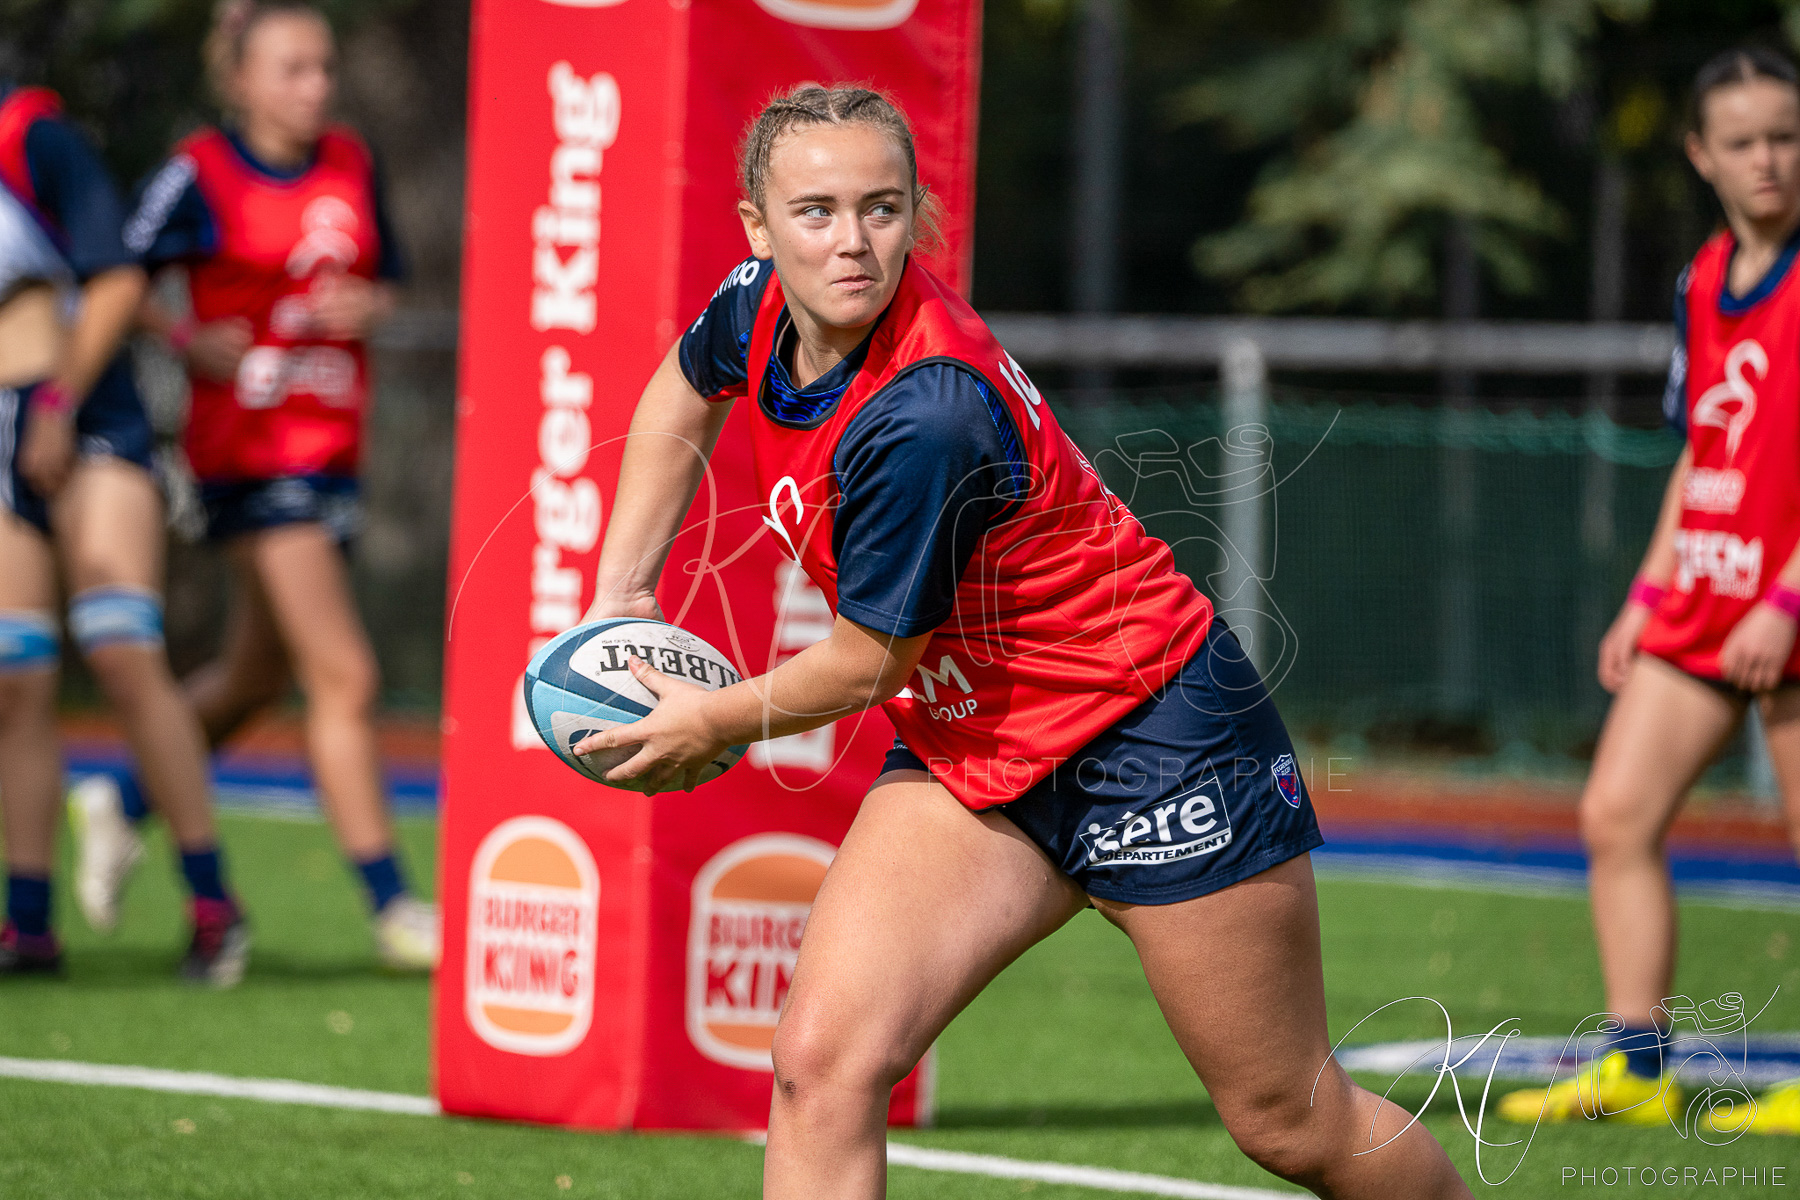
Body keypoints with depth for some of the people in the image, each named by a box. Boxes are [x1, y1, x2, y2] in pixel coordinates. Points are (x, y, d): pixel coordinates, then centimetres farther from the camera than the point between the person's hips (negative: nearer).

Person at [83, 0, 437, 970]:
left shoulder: (352, 165, 8)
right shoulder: (201, 175, -8)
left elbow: (384, 284, 17)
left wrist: (366, 305, -4)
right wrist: (189, 339, -17)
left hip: (331, 445, 7)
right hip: (249, 446, -7)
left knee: (257, 674, 17)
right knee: (343, 678, -11)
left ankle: (125, 808, 39)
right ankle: (392, 909, -8)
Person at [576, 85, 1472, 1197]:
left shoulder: (923, 417, -31)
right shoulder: (760, 309, -8)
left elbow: (865, 663, -19)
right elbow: (686, 388, 19)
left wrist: (711, 722, -2)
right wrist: (622, 592, 14)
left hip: (1147, 728, -7)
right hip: (969, 746, 7)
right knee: (821, 1065, -13)